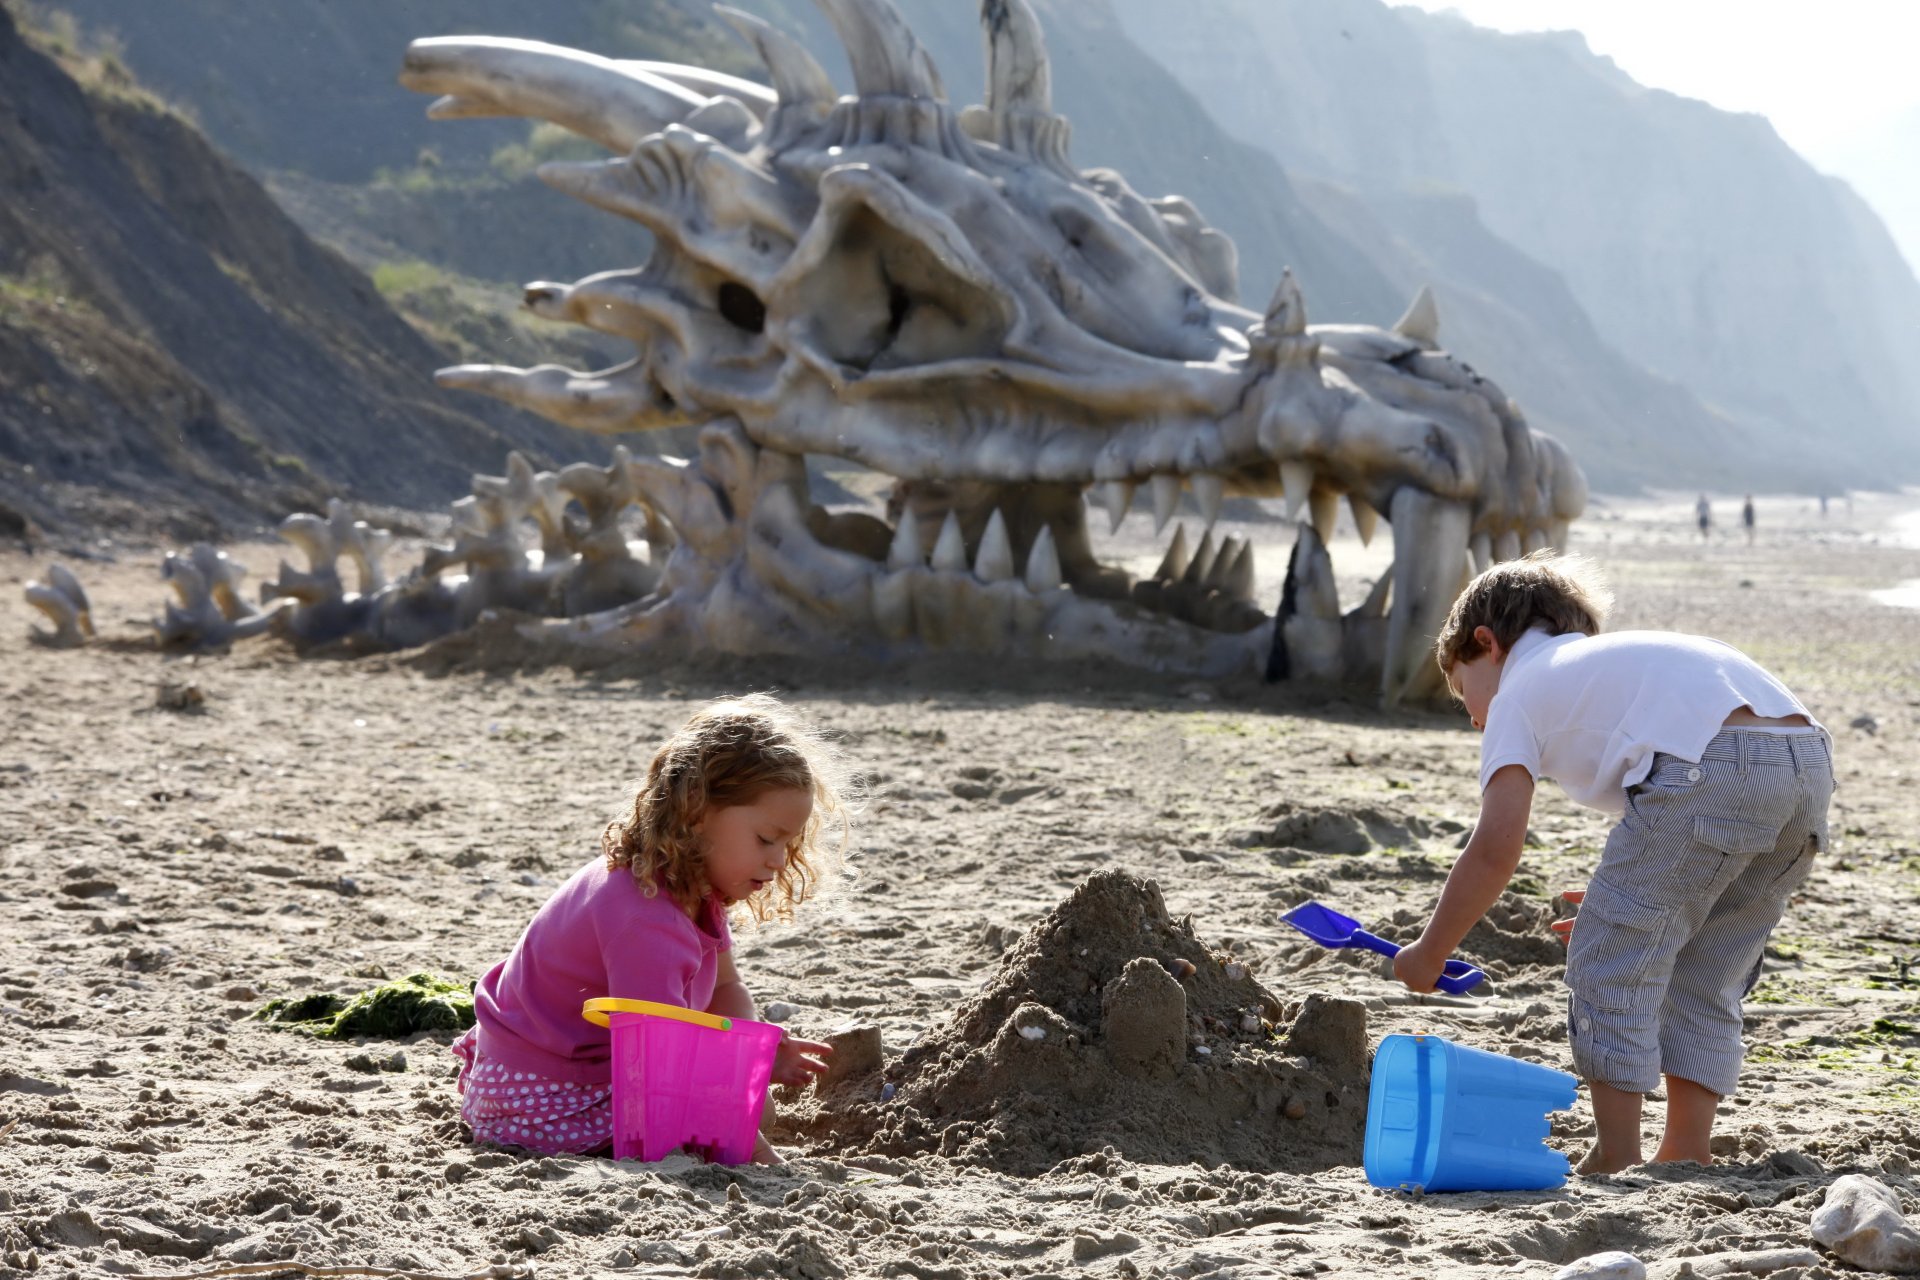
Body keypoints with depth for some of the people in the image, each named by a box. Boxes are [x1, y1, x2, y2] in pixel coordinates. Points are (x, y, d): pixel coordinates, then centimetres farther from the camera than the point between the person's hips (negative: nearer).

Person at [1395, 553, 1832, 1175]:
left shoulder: (1521, 689, 17)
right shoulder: (1612, 659, 39)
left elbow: (1495, 848, 7)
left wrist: (1428, 952, 17)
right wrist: (1623, 911, 38)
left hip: (1713, 768, -8)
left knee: (1608, 966, 6)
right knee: (1703, 978, 21)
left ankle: (1617, 1158, 8)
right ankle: (1688, 1152, 22)